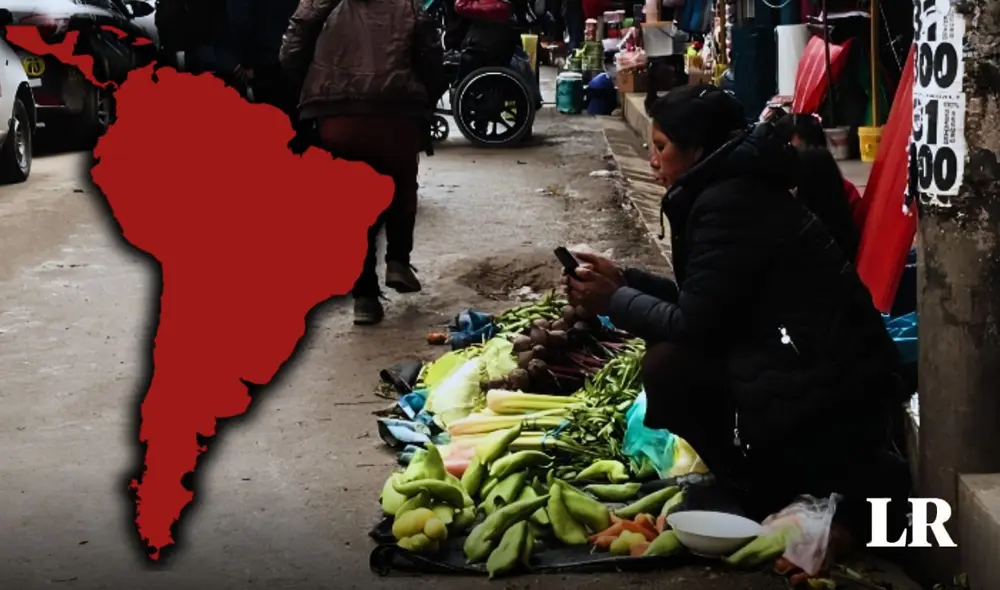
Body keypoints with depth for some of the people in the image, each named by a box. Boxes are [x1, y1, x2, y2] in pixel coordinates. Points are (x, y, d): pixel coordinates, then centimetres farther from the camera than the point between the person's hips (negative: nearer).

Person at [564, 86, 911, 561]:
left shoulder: (728, 204, -16)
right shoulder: (738, 189, 14)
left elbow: (694, 326, -16)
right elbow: (704, 303, 20)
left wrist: (612, 302, -2)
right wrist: (624, 280, 17)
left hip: (828, 388, -10)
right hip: (823, 371, 10)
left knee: (668, 366, -15)